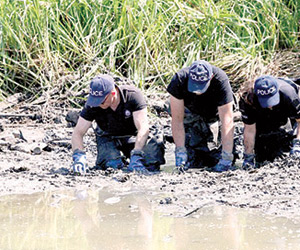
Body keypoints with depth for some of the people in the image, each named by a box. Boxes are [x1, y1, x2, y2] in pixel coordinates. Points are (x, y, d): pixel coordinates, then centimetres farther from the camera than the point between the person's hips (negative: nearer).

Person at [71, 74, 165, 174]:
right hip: (108, 139, 0)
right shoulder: (92, 105, -21)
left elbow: (143, 127, -33)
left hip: (133, 137, 0)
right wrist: (78, 155, -39)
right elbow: (78, 132, -18)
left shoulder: (133, 95, -27)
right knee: (113, 166, -28)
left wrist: (136, 156, -46)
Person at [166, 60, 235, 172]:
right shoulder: (179, 80, -33)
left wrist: (226, 157, -41)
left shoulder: (221, 82, -36)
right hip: (190, 112, 0)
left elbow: (227, 121, -36)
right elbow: (177, 119, -28)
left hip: (212, 114, 0)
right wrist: (180, 151, -34)